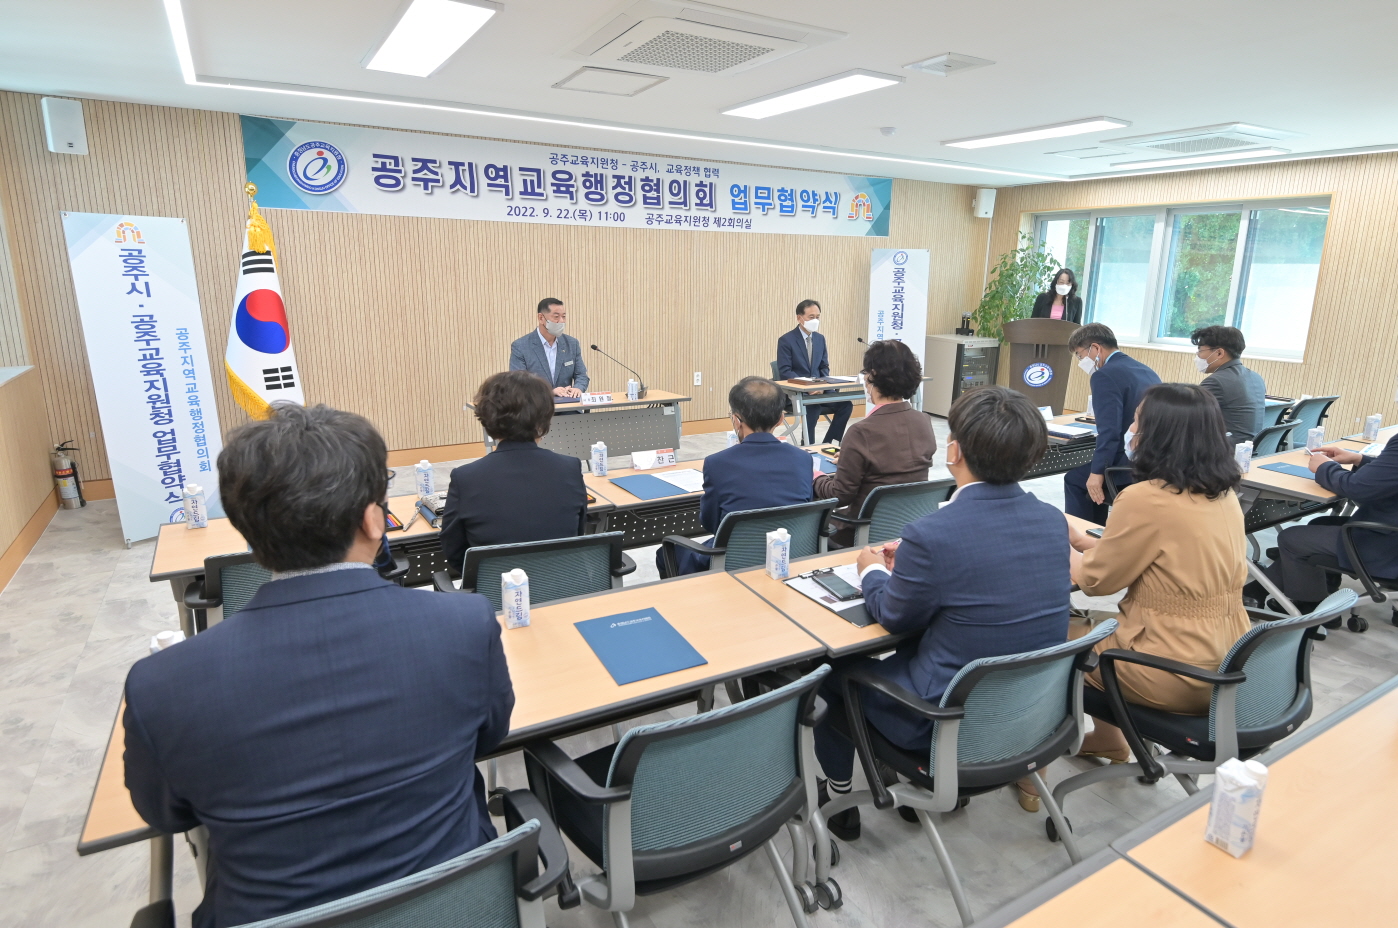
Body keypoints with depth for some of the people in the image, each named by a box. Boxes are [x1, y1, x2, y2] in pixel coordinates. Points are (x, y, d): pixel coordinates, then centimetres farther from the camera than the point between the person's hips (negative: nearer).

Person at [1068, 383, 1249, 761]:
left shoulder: (1145, 499, -22)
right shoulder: (1223, 494, 3)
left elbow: (1096, 580, -9)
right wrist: (1085, 542, 15)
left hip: (1180, 676, -8)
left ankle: (1108, 737, 31)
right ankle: (1107, 737, 34)